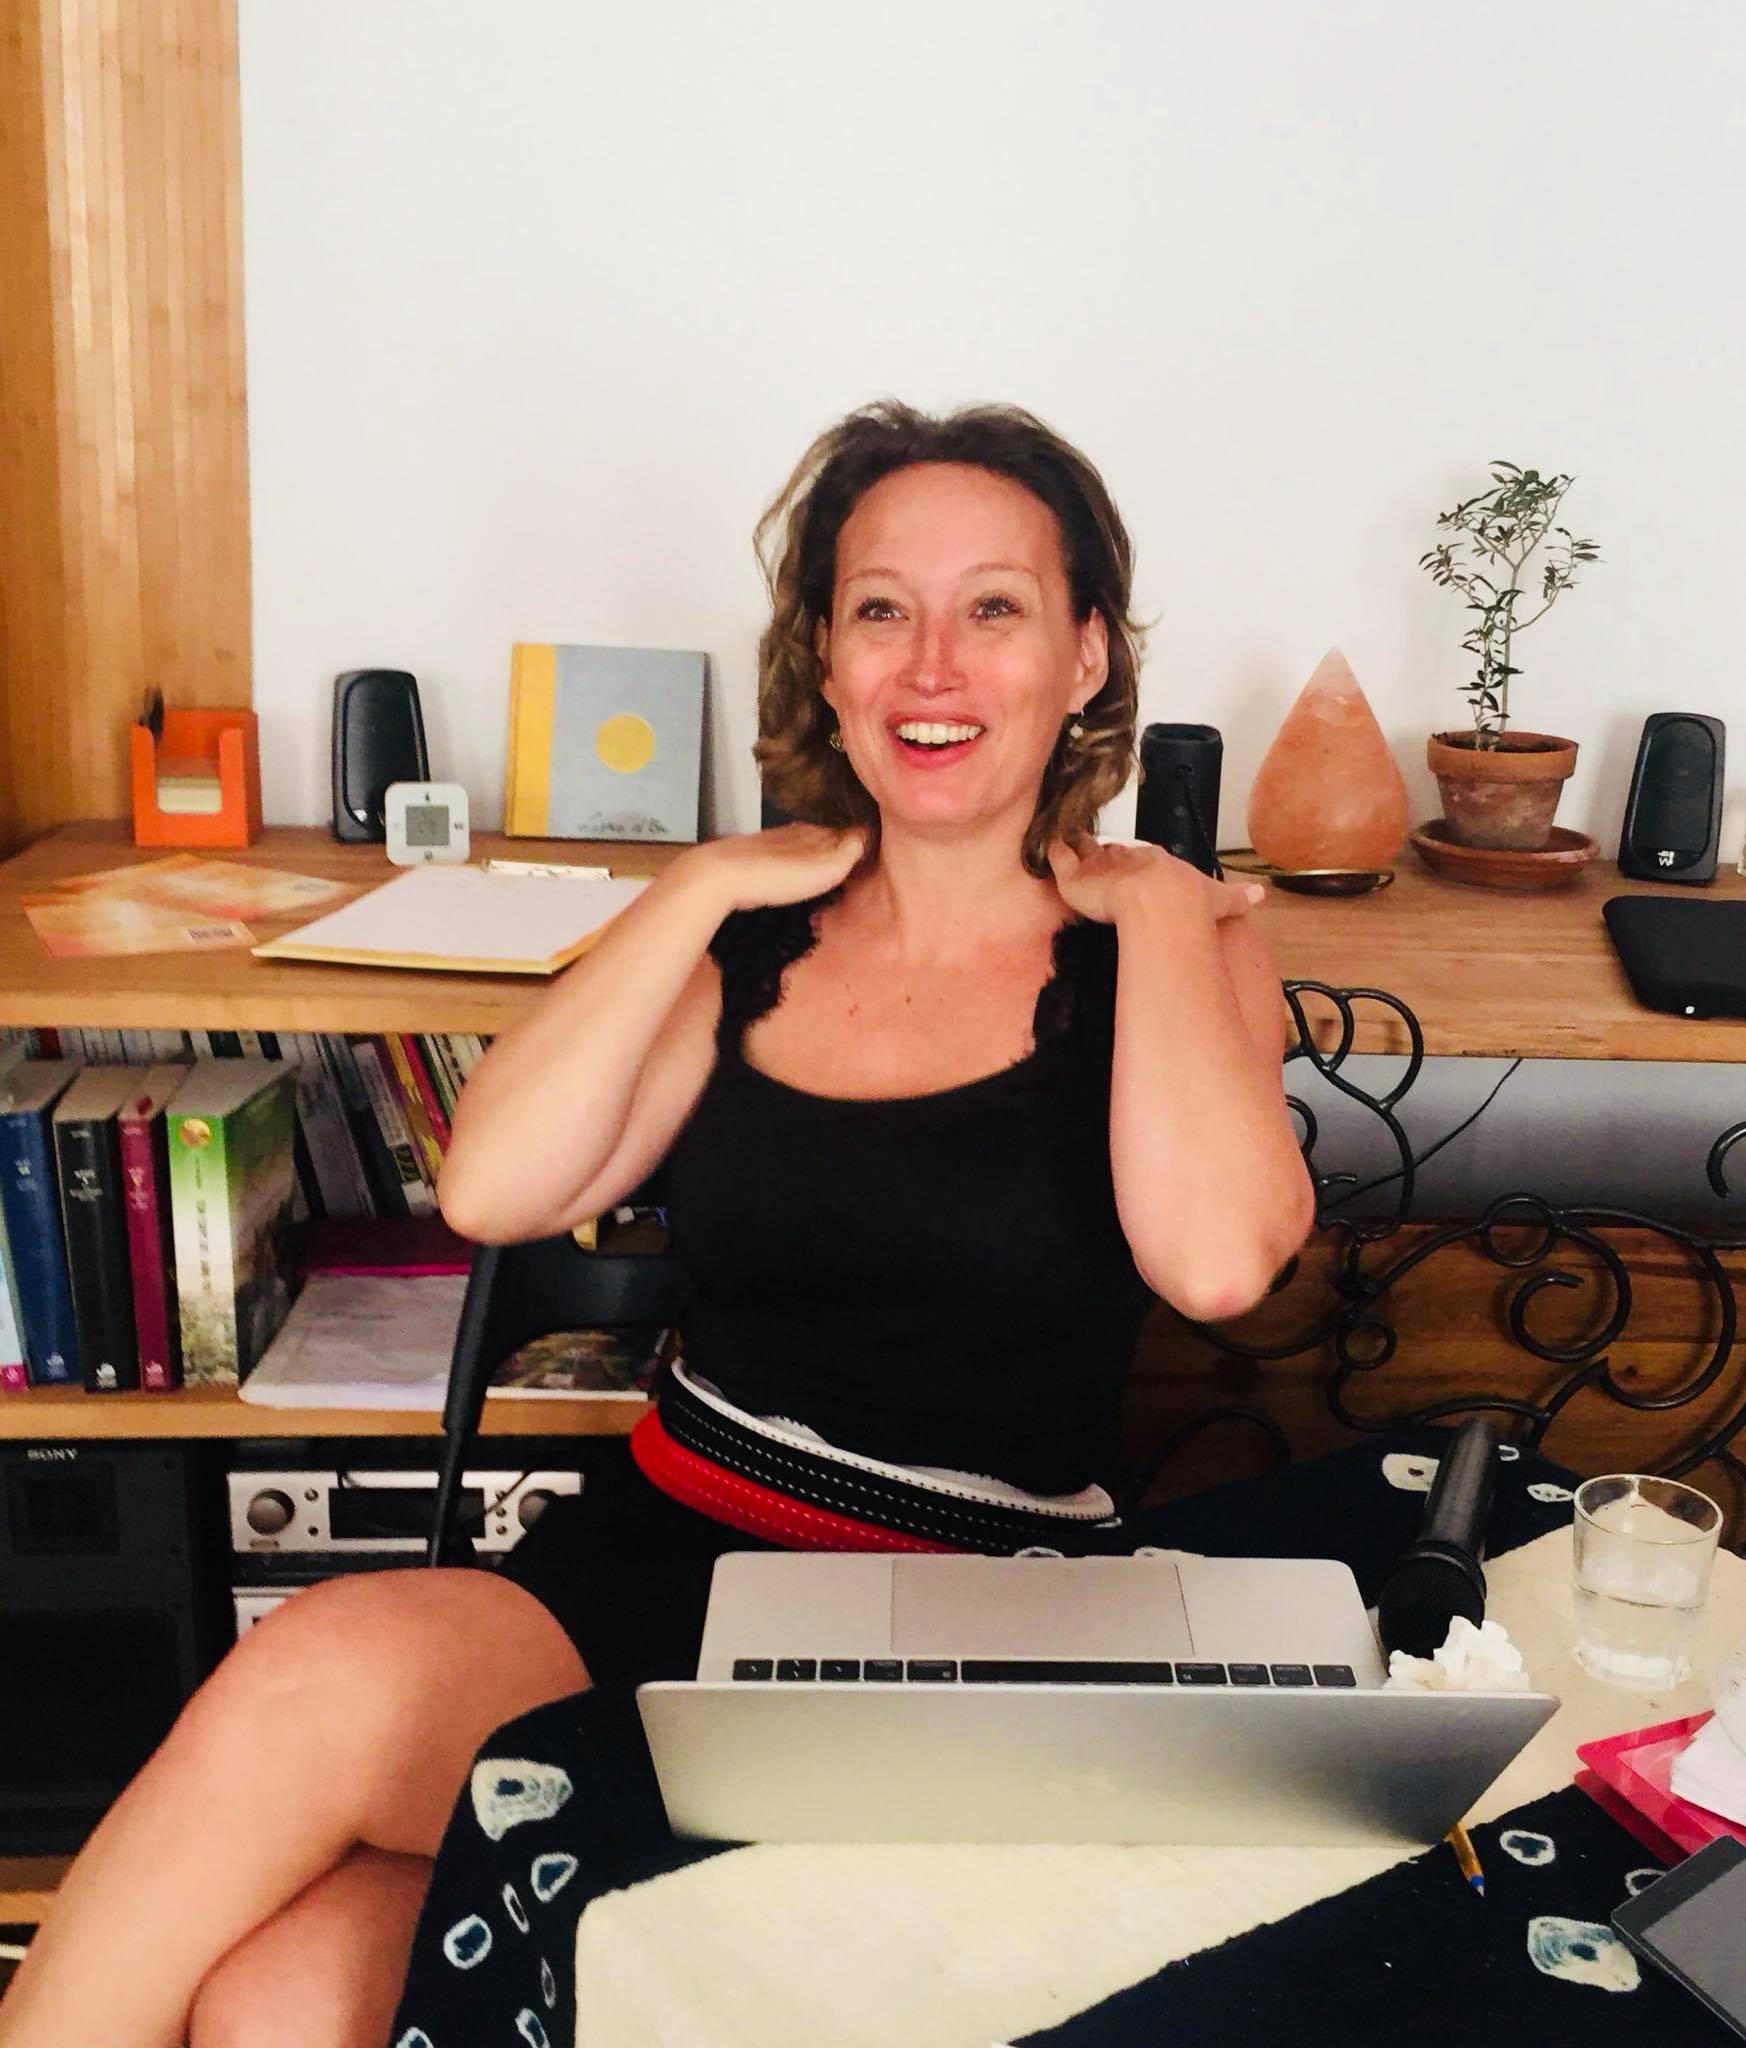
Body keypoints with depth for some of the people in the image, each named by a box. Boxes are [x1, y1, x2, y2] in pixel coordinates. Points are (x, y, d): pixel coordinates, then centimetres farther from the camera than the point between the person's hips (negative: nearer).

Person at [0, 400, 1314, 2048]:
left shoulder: (1172, 944, 2)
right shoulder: (755, 936, 11)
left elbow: (1216, 1259, -18)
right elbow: (493, 1189, -2)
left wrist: (1153, 911, -8)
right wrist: (701, 889, -1)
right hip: (663, 1545, 4)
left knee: (317, 1689, -24)